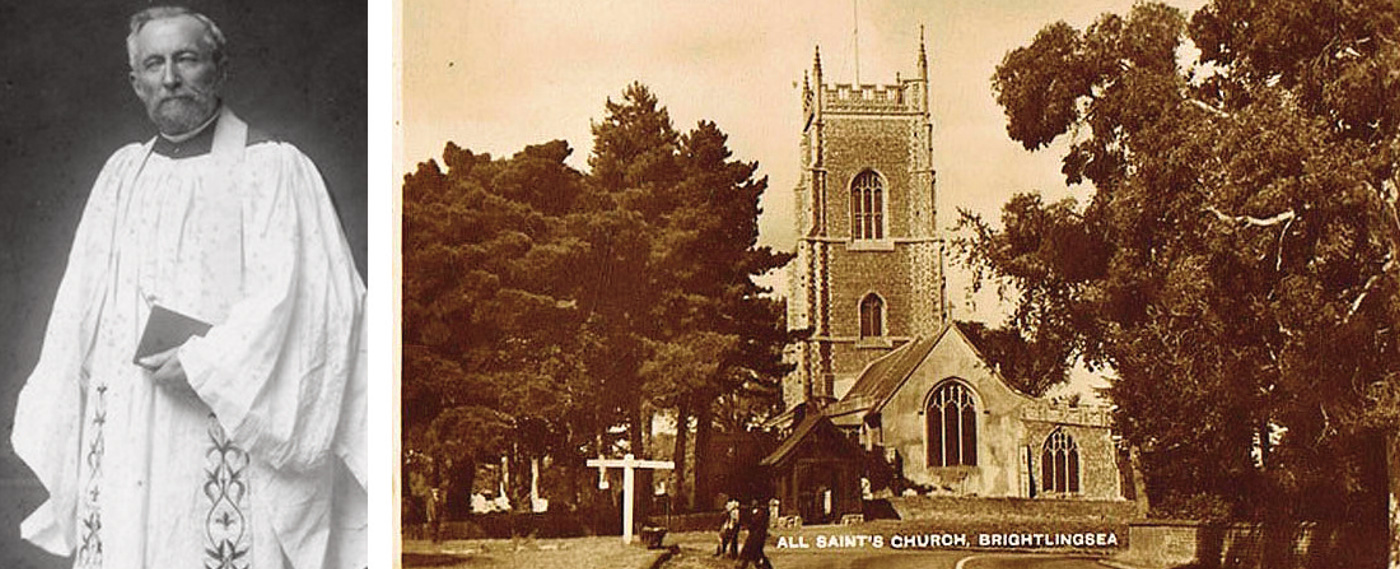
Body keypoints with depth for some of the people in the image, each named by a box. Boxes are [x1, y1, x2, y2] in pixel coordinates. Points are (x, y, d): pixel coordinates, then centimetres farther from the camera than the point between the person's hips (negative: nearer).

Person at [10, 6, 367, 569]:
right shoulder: (122, 173, 13)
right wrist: (55, 425, 11)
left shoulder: (273, 168, -4)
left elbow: (292, 293, -12)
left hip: (228, 431, -5)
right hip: (124, 433, 5)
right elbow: (81, 303, 15)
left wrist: (206, 360, -17)